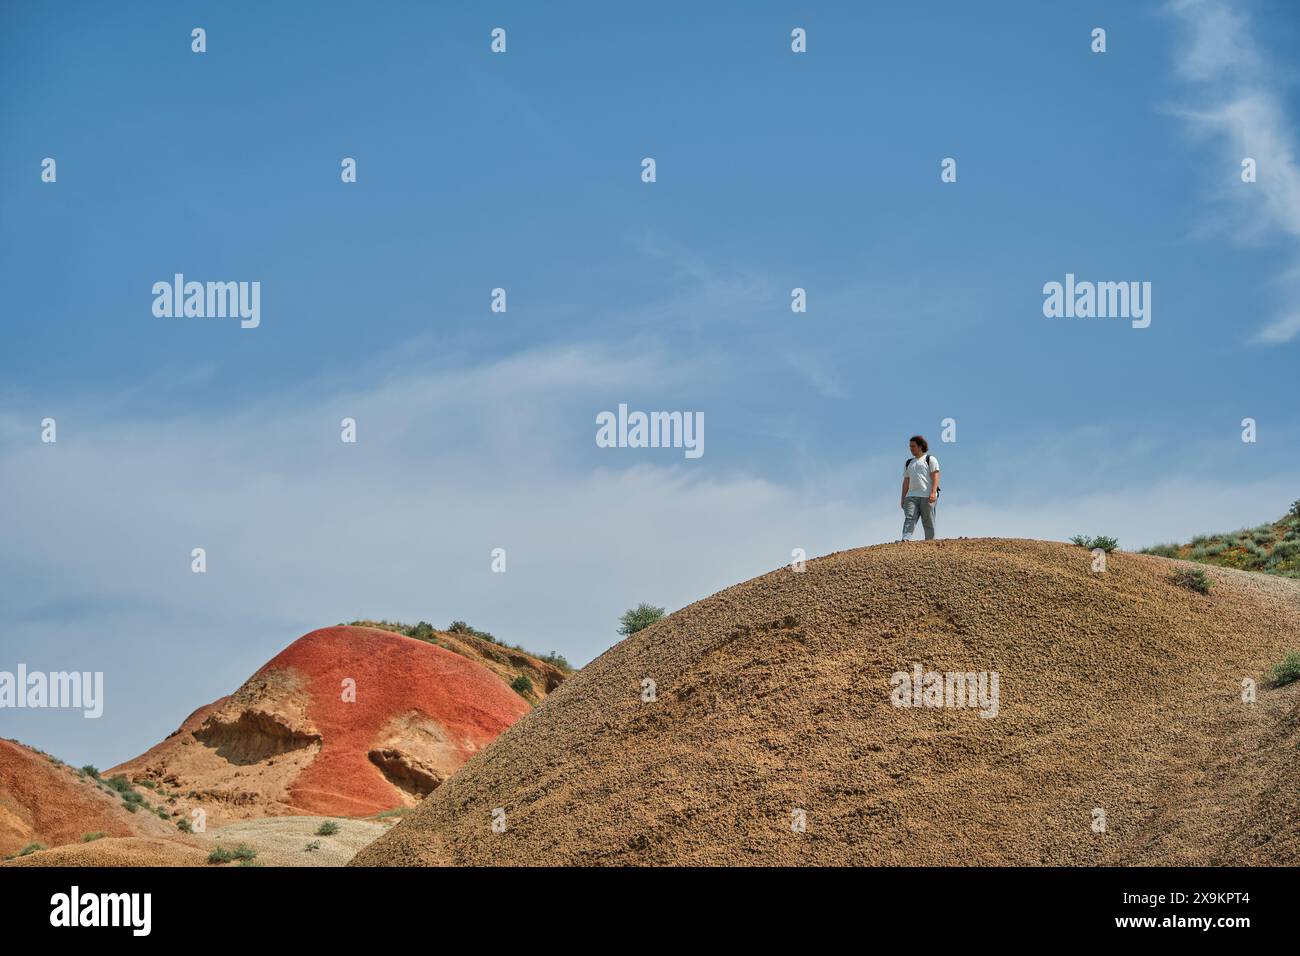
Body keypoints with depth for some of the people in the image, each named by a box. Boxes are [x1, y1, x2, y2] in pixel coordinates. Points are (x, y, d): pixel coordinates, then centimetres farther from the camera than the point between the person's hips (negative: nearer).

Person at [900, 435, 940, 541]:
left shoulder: (930, 459, 7)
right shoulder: (909, 463, 25)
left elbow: (935, 477, -4)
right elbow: (906, 482, 23)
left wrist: (933, 493, -17)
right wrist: (903, 499, 14)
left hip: (927, 496, -4)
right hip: (911, 496, 4)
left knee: (928, 522, -4)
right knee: (909, 518, -15)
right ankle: (906, 540, -29)